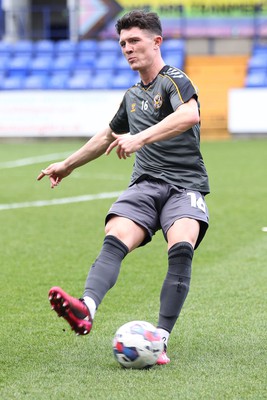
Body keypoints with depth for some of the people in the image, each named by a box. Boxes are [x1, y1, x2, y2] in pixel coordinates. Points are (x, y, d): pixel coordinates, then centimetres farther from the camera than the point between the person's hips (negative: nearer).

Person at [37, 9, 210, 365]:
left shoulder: (174, 80, -3)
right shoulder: (132, 96, 20)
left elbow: (189, 114, -27)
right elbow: (109, 136, 39)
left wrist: (140, 138, -36)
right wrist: (68, 165, 48)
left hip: (185, 185, -5)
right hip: (145, 185, 5)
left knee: (181, 246, -32)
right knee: (115, 239, -25)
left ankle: (161, 338, -31)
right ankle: (86, 309, -50)